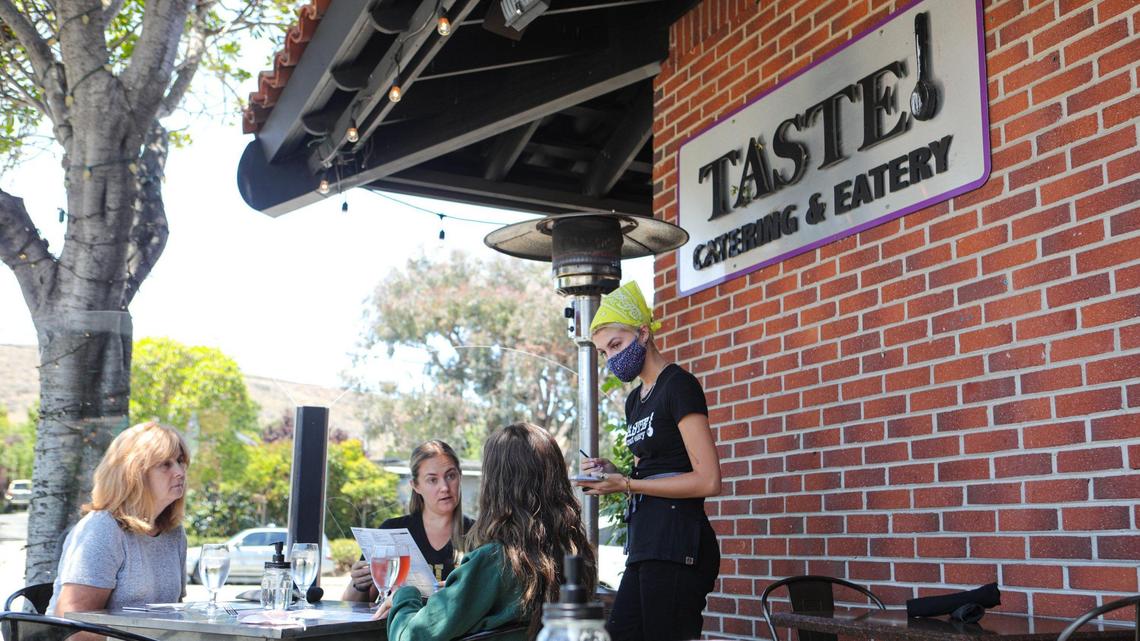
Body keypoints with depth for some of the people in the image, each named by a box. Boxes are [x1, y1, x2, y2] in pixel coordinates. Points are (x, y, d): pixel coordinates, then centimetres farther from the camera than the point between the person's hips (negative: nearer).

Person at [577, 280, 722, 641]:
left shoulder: (679, 385, -8)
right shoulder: (635, 400, 19)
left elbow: (708, 481, -14)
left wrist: (627, 484, -14)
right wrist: (612, 473, 6)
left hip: (677, 540, -9)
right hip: (645, 541, 9)